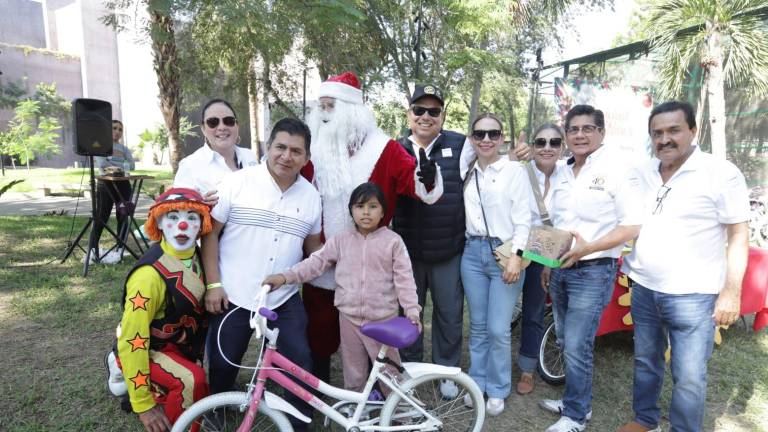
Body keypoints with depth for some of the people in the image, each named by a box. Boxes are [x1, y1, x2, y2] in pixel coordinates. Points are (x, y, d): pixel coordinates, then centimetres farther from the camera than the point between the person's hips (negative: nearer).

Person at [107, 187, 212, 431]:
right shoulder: (150, 274, -31)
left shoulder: (197, 257, -9)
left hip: (179, 345, 8)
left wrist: (201, 353, 14)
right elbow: (132, 341, -27)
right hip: (147, 350, -8)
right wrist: (143, 405, -23)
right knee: (192, 380, -33)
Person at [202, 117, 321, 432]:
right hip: (233, 297, -1)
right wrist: (213, 284, -9)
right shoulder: (237, 182, -8)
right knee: (223, 368, 14)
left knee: (300, 365, 2)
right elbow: (210, 233, -5)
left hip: (285, 300, 2)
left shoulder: (311, 195, 2)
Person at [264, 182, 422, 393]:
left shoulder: (393, 241, -5)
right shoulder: (340, 240, 2)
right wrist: (285, 276, -14)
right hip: (349, 316, 3)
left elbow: (404, 278, -6)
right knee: (353, 373, 17)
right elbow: (316, 261, -3)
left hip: (383, 318, -2)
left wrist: (412, 309, -14)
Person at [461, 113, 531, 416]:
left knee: (498, 329, 0)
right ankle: (477, 382, 28)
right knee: (477, 325, 13)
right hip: (473, 252, 4)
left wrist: (516, 256, -14)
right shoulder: (468, 173, 10)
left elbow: (523, 218, -7)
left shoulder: (515, 170, -3)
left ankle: (498, 390, 19)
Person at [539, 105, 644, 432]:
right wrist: (548, 264, 18)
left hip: (593, 272, -7)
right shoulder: (564, 172, 11)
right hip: (560, 270, 7)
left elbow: (634, 225, -16)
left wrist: (588, 248, -25)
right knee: (566, 342, 16)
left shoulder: (617, 167, -11)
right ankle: (575, 400, 34)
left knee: (576, 347, -3)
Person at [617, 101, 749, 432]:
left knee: (689, 377, 4)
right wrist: (629, 269, 10)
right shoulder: (643, 174, 6)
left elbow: (738, 236, -8)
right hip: (643, 289, 5)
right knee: (645, 362, 19)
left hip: (692, 295, -5)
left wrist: (732, 291, -13)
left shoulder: (721, 173, -9)